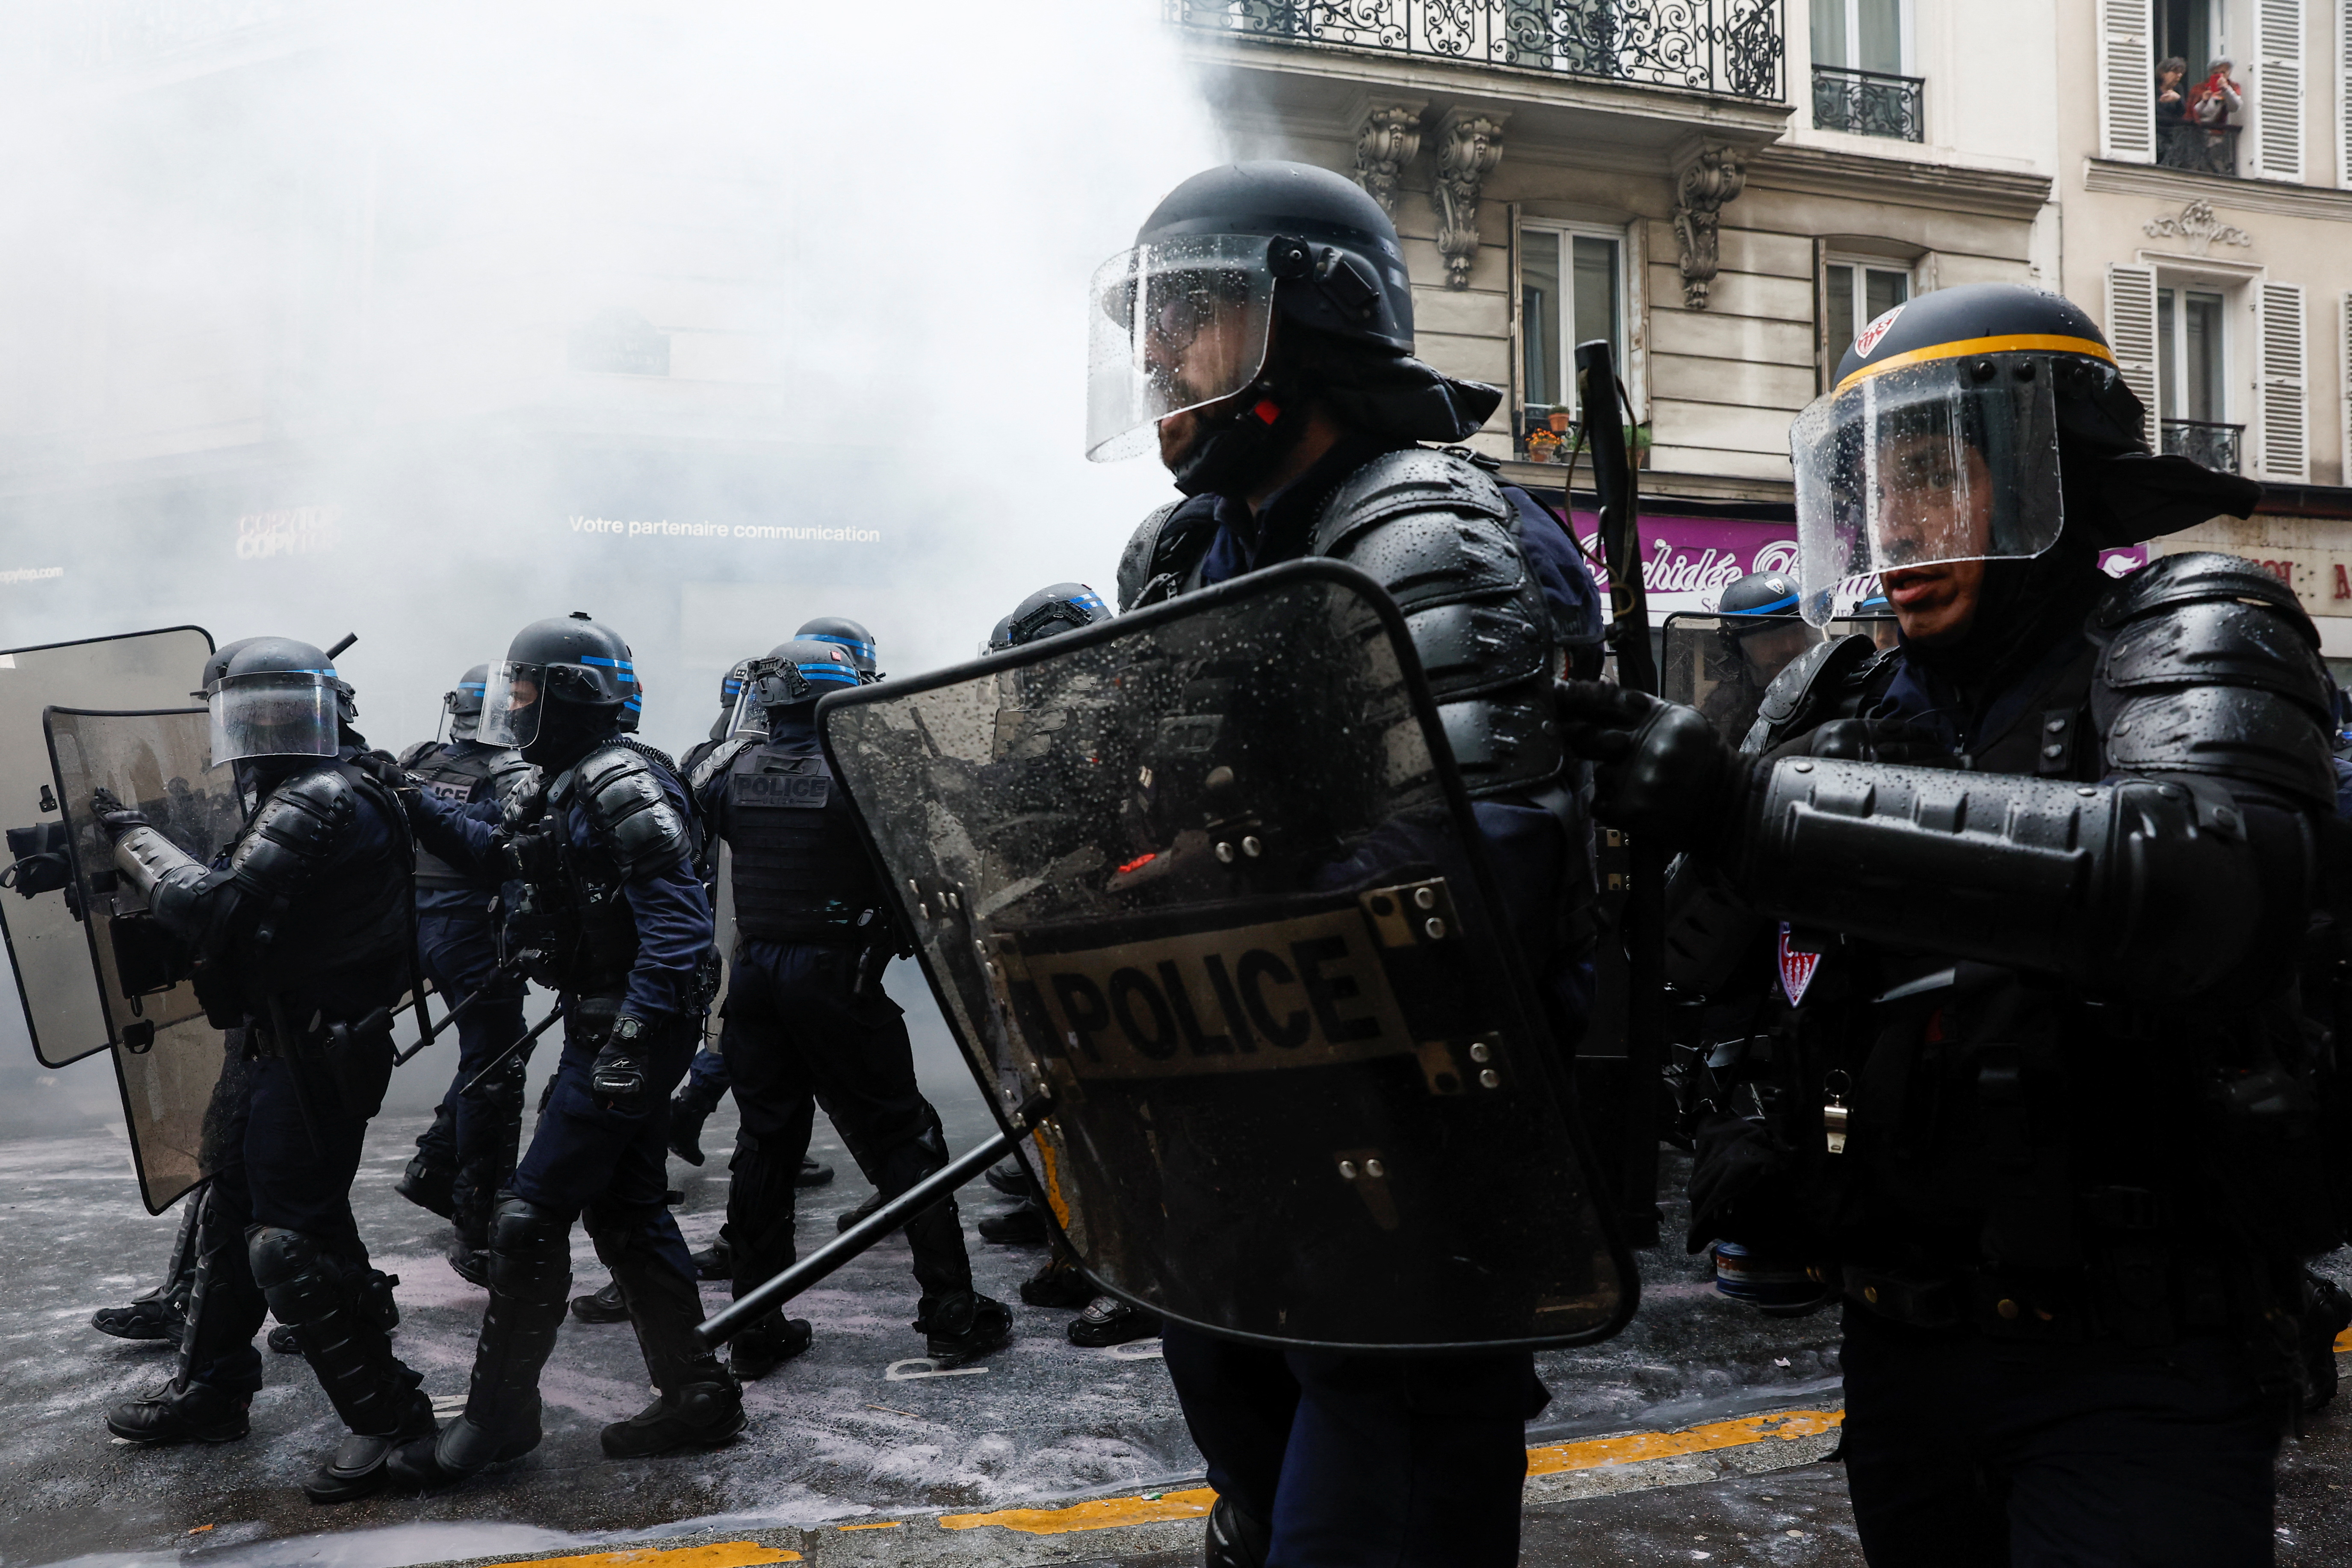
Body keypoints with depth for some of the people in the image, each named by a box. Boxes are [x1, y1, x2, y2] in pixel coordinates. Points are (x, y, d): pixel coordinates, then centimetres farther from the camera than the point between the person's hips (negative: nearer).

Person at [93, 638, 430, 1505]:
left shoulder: (321, 804, -19)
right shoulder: (300, 799, 16)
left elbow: (215, 907, -26)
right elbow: (245, 915, 14)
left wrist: (132, 836, -14)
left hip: (313, 1064, -11)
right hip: (282, 1050, 11)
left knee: (291, 1245, -10)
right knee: (230, 1216, 20)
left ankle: (388, 1416, -3)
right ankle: (209, 1391, 35)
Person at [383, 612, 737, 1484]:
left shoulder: (622, 789, -18)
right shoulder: (564, 790, 15)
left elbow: (677, 922, -25)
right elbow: (492, 854, 29)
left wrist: (633, 1038, -30)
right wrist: (413, 803, 18)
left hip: (628, 1034, -10)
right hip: (608, 1030, 10)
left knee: (530, 1217, -5)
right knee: (627, 1211, 14)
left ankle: (499, 1415, 6)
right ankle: (696, 1395, 22)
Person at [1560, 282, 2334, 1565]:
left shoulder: (2189, 640, -8)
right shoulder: (1834, 703, 6)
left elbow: (2207, 881, -32)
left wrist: (1750, 811, -34)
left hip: (2134, 1368, -5)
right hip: (1897, 1348, 6)